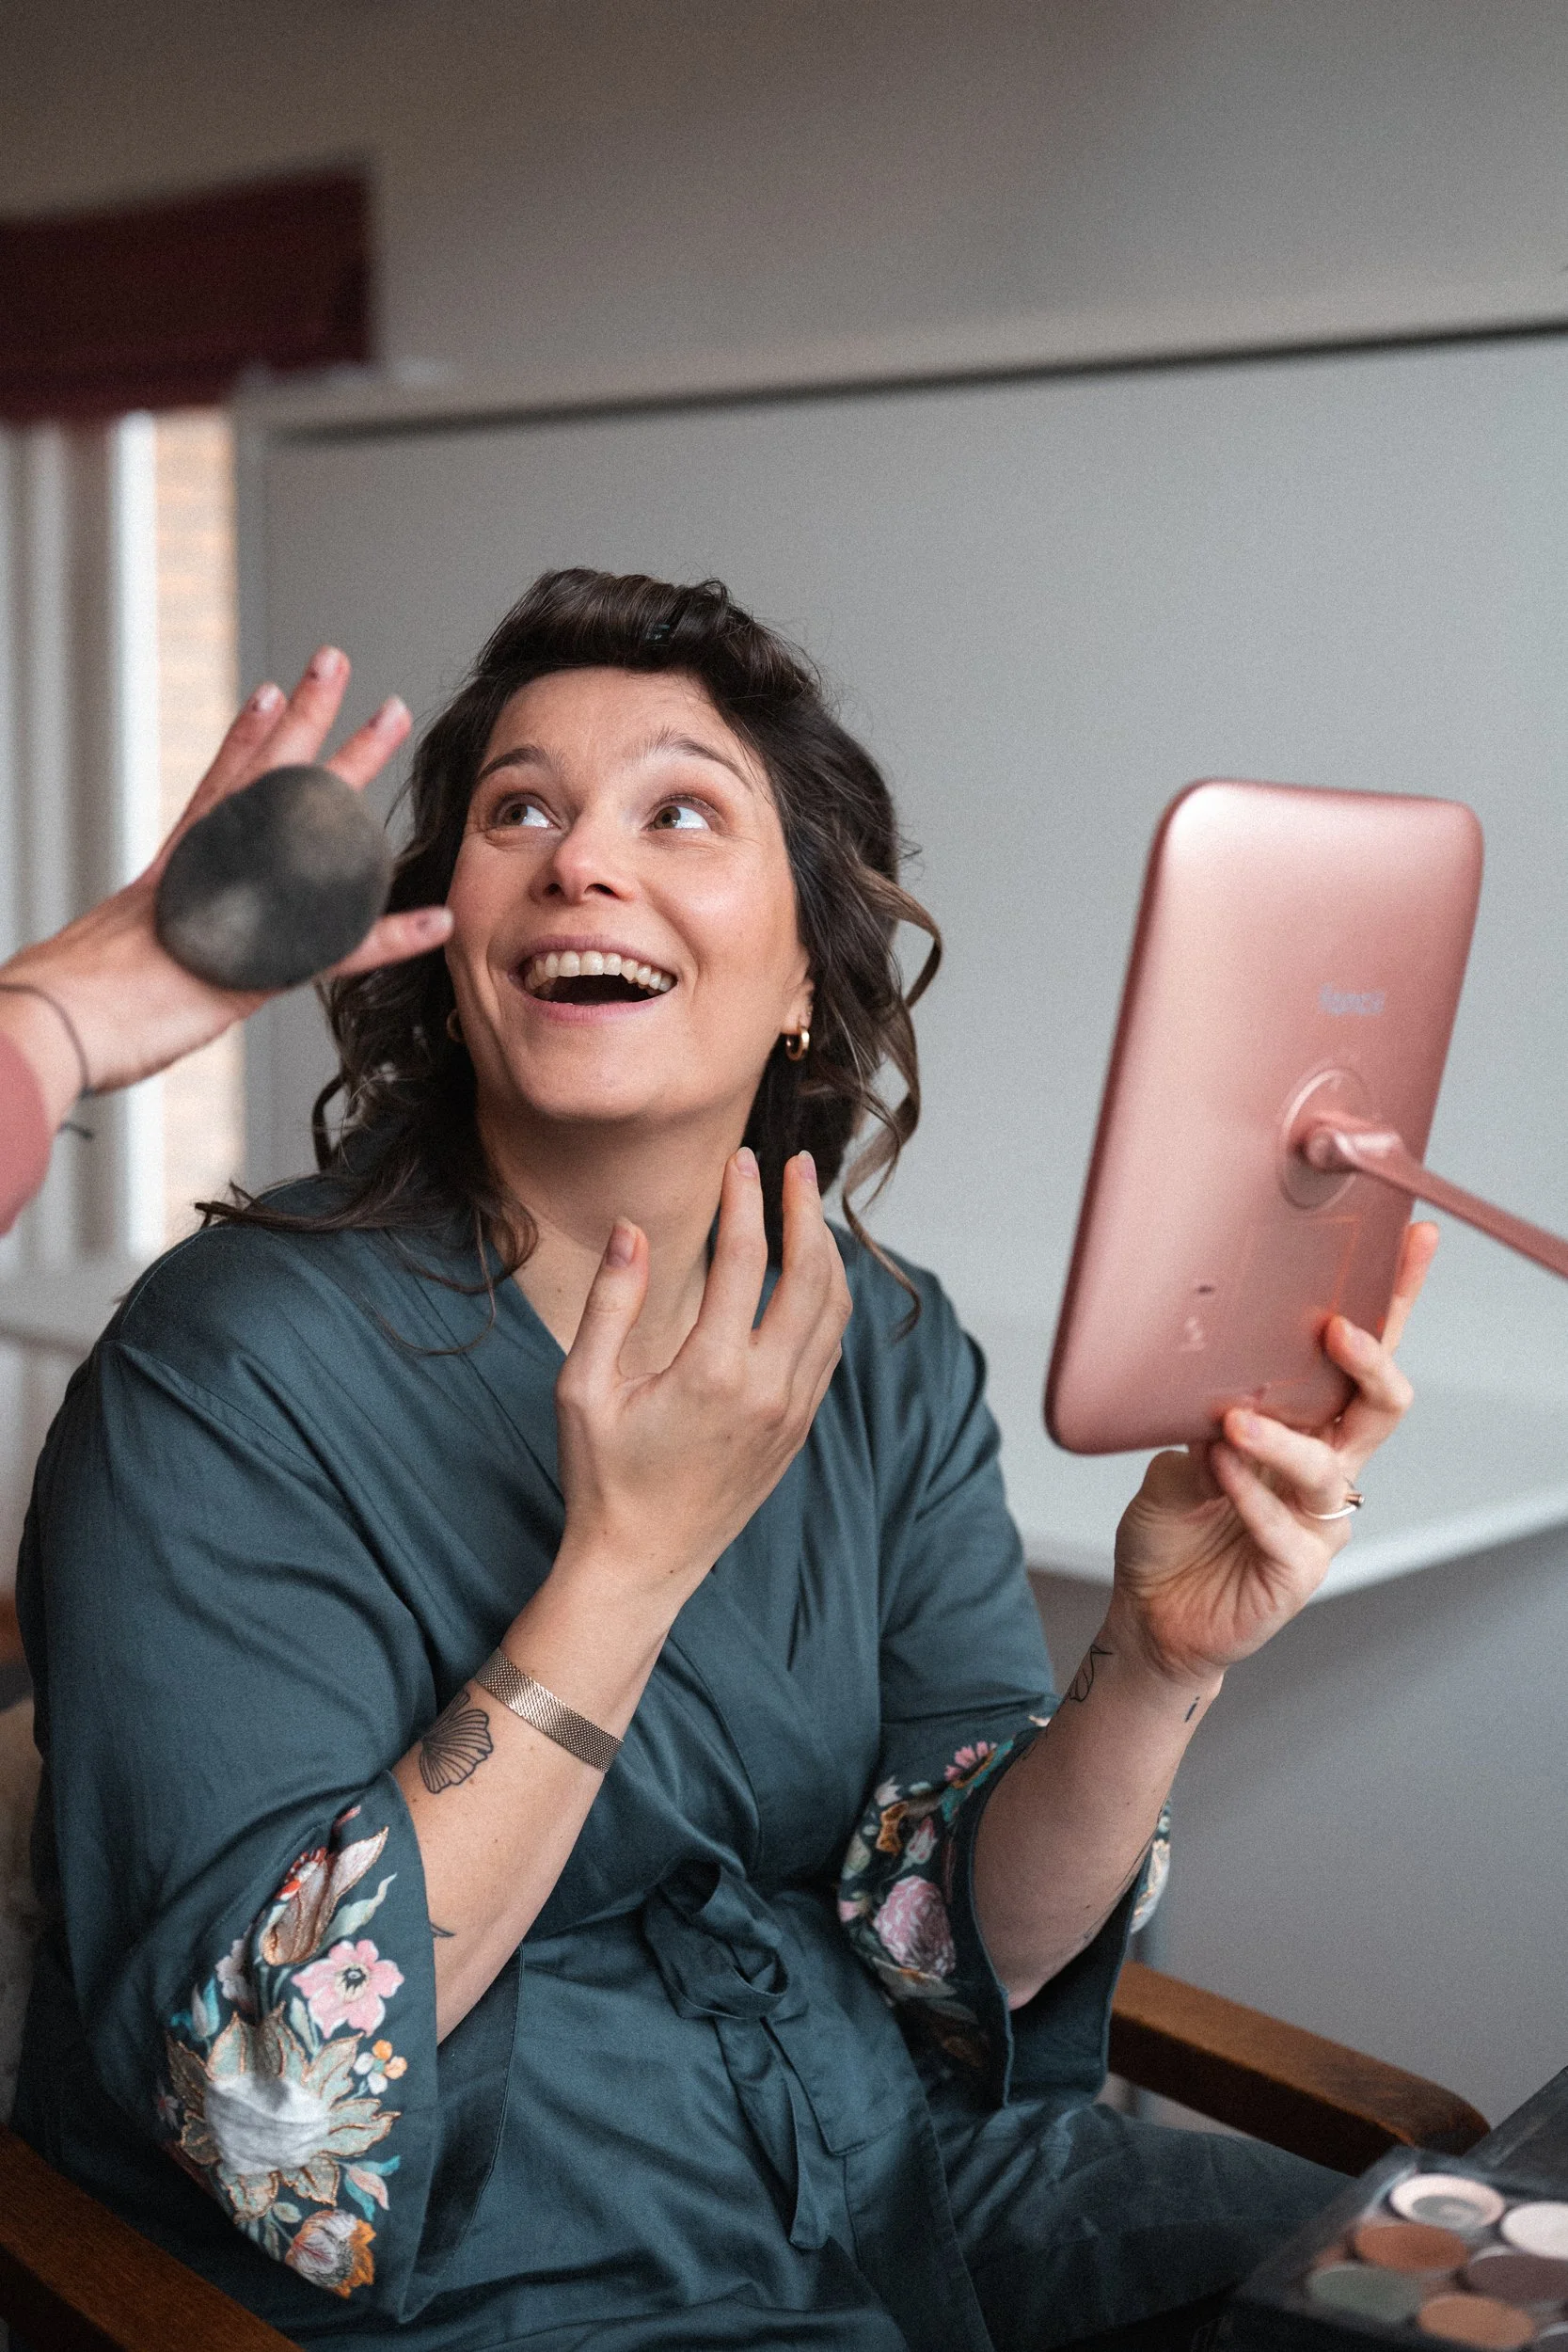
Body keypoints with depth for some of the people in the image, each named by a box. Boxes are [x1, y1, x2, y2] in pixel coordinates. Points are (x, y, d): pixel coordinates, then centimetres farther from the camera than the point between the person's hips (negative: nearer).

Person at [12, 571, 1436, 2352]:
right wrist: (634, 1555, -26)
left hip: (894, 2165, 5)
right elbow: (271, 2105, -20)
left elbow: (966, 1948, -3)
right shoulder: (234, 1370, -16)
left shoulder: (892, 1353, -1)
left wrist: (1156, 1665, -22)